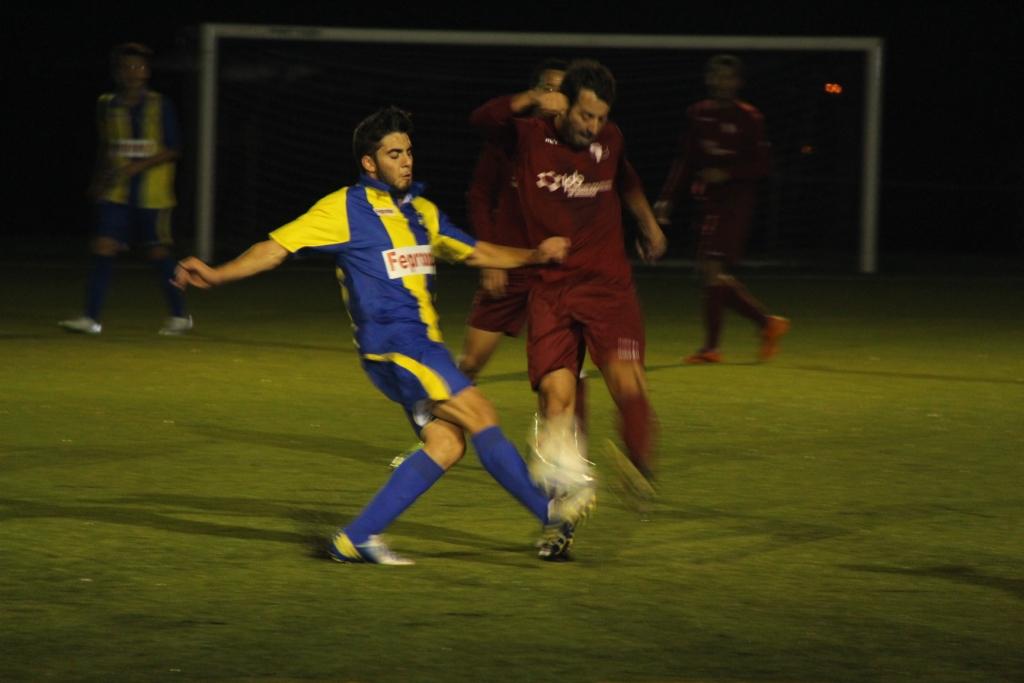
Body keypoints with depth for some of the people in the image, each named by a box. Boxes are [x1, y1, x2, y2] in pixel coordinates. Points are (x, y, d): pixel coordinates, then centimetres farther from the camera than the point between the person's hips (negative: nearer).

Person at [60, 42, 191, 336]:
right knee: (103, 248, -9)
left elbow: (171, 151, -7)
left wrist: (139, 166, -18)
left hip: (152, 193, -3)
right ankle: (92, 318, -11)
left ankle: (180, 315, 20)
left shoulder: (160, 105, -3)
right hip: (115, 193, 3)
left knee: (158, 253, 4)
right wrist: (98, 180, 19)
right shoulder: (107, 105, 7)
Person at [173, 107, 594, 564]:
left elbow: (476, 253, 29)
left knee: (447, 444, -3)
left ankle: (358, 539, -2)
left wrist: (535, 255, 17)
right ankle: (546, 510, -4)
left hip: (423, 344, 8)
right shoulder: (345, 208, -4)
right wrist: (215, 275, -18)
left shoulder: (422, 212, 17)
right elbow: (276, 248, -7)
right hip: (390, 342, -8)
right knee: (480, 416, -13)